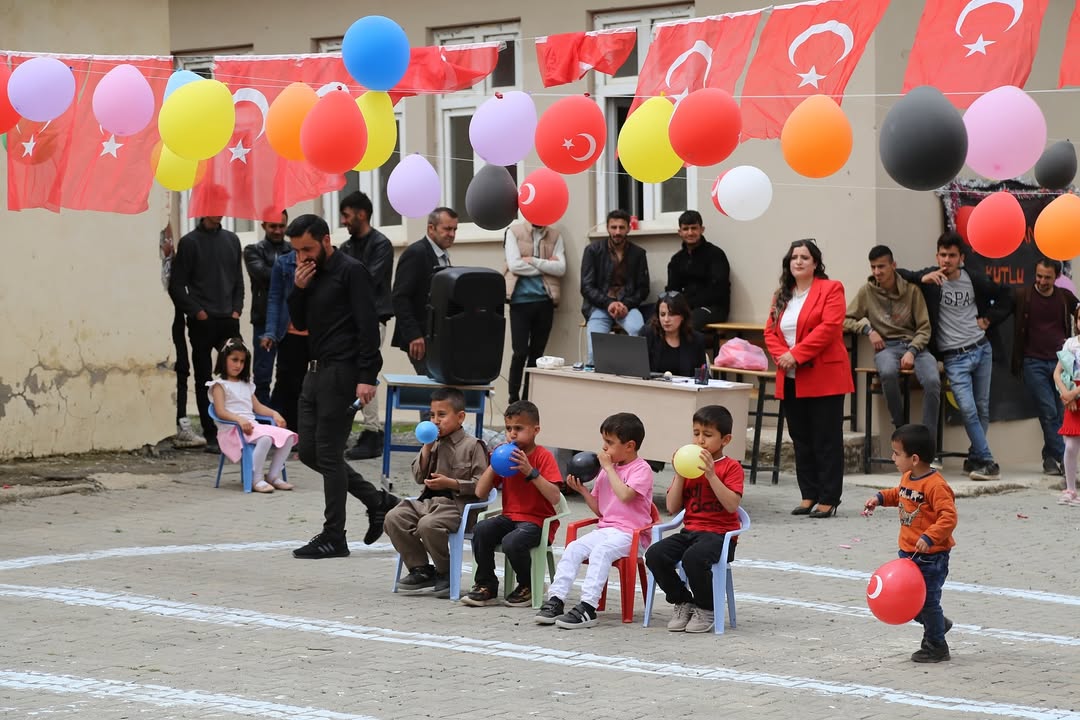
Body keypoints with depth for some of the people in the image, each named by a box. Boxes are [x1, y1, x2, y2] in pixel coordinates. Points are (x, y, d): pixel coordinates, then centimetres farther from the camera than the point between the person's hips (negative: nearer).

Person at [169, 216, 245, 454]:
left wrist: (236, 308, 4)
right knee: (204, 381, 2)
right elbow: (177, 285, -3)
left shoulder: (231, 240, 13)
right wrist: (196, 311, -9)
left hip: (228, 320, 4)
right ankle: (211, 436, 5)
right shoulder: (190, 242, -2)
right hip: (203, 323, -4)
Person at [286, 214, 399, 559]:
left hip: (342, 373, -9)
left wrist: (367, 378, -22)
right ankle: (377, 501, 20)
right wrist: (298, 289, -1)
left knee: (328, 453, -6)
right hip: (317, 371, 9)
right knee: (309, 451, 9)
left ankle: (333, 538, 2)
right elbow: (301, 323, 17)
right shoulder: (311, 273, 14)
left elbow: (368, 327, -16)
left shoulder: (351, 272, -11)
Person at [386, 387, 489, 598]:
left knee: (428, 524, -35)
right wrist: (427, 448, 2)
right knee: (394, 517, -14)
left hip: (458, 504, -7)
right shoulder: (434, 444, 15)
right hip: (429, 500, 7)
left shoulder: (472, 446, -5)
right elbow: (418, 477, 13)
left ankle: (445, 574, -10)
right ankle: (421, 569, -4)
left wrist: (450, 483, -16)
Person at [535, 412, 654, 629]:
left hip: (630, 533, -7)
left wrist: (608, 467, -15)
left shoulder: (641, 469, -5)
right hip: (605, 528, 7)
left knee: (601, 550, -33)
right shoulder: (605, 470, 18)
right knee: (573, 548, -16)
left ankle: (588, 607, -38)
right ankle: (556, 600, -20)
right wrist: (582, 489, 5)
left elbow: (625, 495, -24)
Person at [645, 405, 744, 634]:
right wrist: (680, 475, -4)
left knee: (693, 557, -37)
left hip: (720, 534, -5)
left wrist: (711, 475, -20)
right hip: (690, 531, 5)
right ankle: (683, 602, 1)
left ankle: (706, 609, -10)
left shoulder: (731, 467, -1)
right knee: (655, 555, -21)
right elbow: (673, 508, 7)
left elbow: (732, 505, -17)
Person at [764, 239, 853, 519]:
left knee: (826, 440, -3)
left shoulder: (831, 289, -3)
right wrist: (781, 356, -9)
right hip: (791, 381, 6)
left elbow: (829, 328, -15)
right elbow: (770, 332, 12)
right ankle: (809, 496, 16)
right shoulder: (782, 296, 17)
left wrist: (796, 355, -18)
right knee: (801, 440, 9)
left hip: (823, 378, -6)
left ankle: (828, 500, 0)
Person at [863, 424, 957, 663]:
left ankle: (936, 646, 18)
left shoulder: (935, 485, -23)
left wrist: (929, 538, -35)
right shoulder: (907, 478, 5)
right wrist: (880, 498, 13)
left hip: (931, 556, -9)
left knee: (927, 600, 1)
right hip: (909, 552, 9)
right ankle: (937, 624, 36)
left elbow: (948, 517, -28)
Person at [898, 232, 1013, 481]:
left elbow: (1005, 300, 19)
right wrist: (922, 278, -25)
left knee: (982, 409, 5)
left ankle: (975, 459, 17)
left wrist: (989, 319, 4)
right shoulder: (931, 279, -4)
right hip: (954, 357, -3)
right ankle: (987, 463, -13)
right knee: (968, 409, -15)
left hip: (981, 349, 3)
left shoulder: (975, 281, 4)